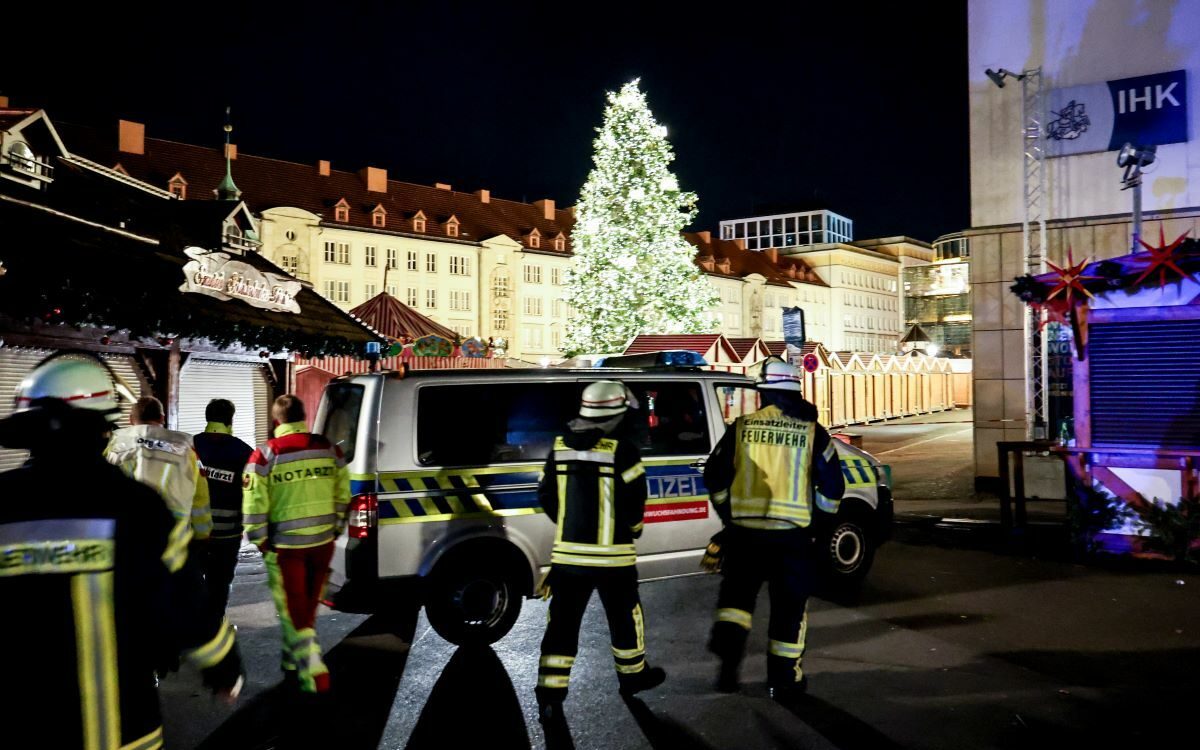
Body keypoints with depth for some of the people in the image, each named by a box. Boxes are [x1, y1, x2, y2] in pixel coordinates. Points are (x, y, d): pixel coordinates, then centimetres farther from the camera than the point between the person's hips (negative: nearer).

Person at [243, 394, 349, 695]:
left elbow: (254, 504, -12)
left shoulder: (265, 455, -9)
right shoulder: (329, 448, 2)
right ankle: (294, 665, 33)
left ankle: (314, 675, -1)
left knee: (294, 612, 6)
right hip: (323, 542, 4)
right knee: (307, 609, 19)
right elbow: (343, 495, 6)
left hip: (286, 545, -4)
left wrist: (260, 540, 0)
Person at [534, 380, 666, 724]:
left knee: (563, 622, 8)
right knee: (624, 618, 17)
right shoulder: (621, 450, -14)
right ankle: (633, 676, 36)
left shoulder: (560, 447, 2)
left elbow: (546, 496, 8)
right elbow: (634, 499, -13)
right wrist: (632, 528, 7)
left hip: (568, 551, 4)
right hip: (612, 554, -3)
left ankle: (550, 696, 5)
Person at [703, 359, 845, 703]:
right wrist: (817, 519, 17)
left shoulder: (741, 428, 1)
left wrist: (728, 514, 20)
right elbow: (832, 486, 1)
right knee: (789, 606, 12)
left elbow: (714, 477, 5)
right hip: (792, 534, 0)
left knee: (737, 593, 20)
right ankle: (784, 679, 20)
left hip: (744, 530, 1)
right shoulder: (811, 431, -1)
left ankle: (728, 648, 0)